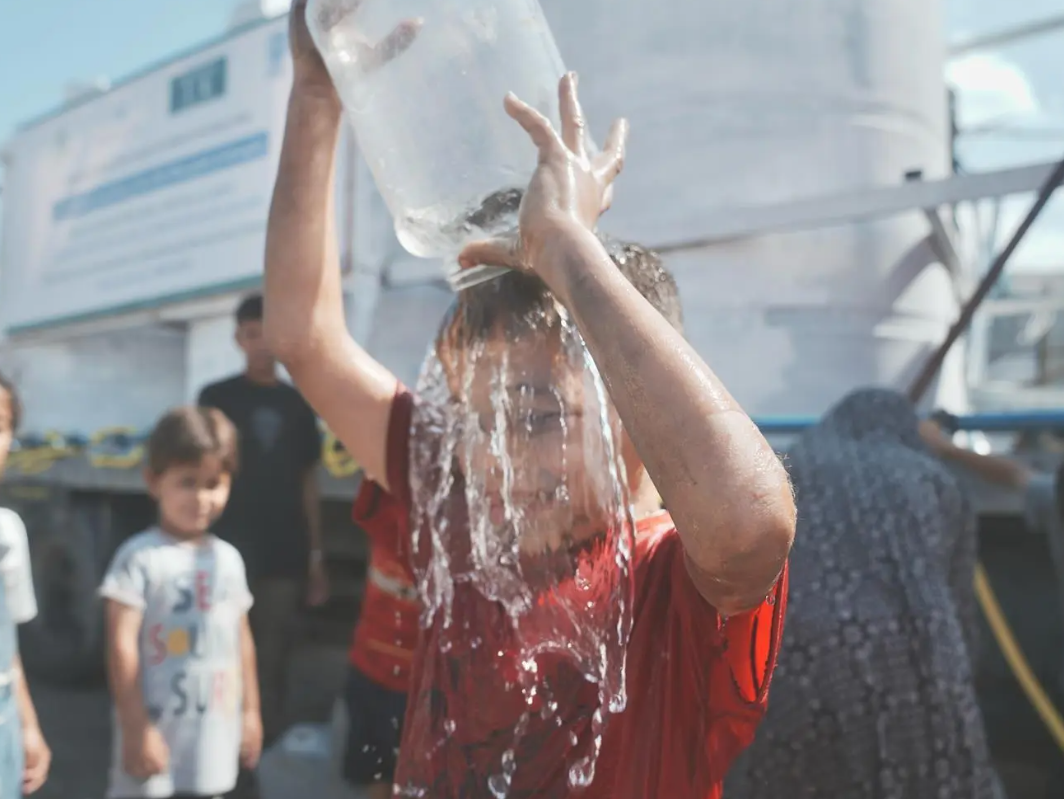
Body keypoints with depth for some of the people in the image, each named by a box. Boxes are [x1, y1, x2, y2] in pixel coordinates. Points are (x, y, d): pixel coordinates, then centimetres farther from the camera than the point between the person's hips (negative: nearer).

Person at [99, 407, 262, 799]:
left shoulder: (228, 559, 6)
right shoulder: (141, 557, -13)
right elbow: (122, 645, -14)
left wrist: (250, 711, 14)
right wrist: (135, 727, -16)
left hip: (214, 734, 6)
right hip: (156, 730, -5)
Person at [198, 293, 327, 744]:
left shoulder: (296, 405, 11)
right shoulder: (218, 398, 3)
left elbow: (307, 485, 14)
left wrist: (316, 556, 11)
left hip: (286, 557, 3)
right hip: (231, 553, -3)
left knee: (273, 663, 10)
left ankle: (271, 746, 21)